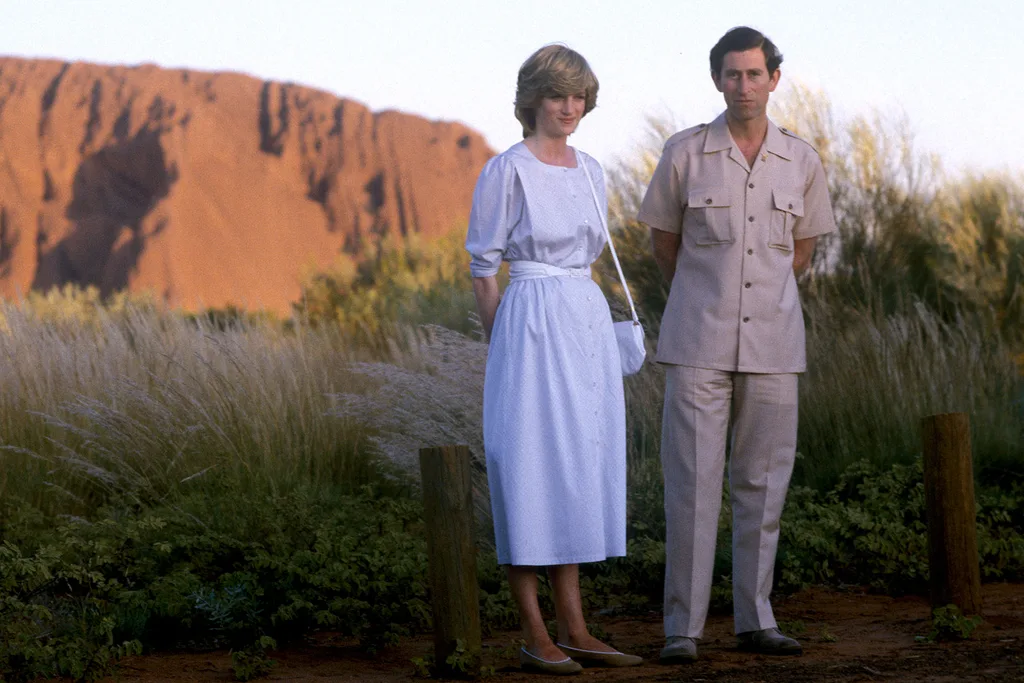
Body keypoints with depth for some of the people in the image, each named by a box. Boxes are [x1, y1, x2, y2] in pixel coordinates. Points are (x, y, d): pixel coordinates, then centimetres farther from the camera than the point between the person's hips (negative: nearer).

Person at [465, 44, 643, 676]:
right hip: (531, 325, -7)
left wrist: (593, 330, 17)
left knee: (580, 469, 7)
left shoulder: (590, 172, 13)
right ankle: (535, 637, -1)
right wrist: (503, 348, -5)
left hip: (588, 322, 7)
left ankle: (575, 631, 11)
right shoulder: (507, 171, -6)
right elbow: (483, 266, -5)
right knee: (531, 468, -5)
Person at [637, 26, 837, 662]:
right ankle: (684, 626, 0)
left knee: (763, 482, 6)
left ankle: (756, 620, 16)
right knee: (692, 483, -5)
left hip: (773, 343, 2)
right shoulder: (685, 153, -3)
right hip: (699, 345, -2)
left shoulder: (802, 162, 3)